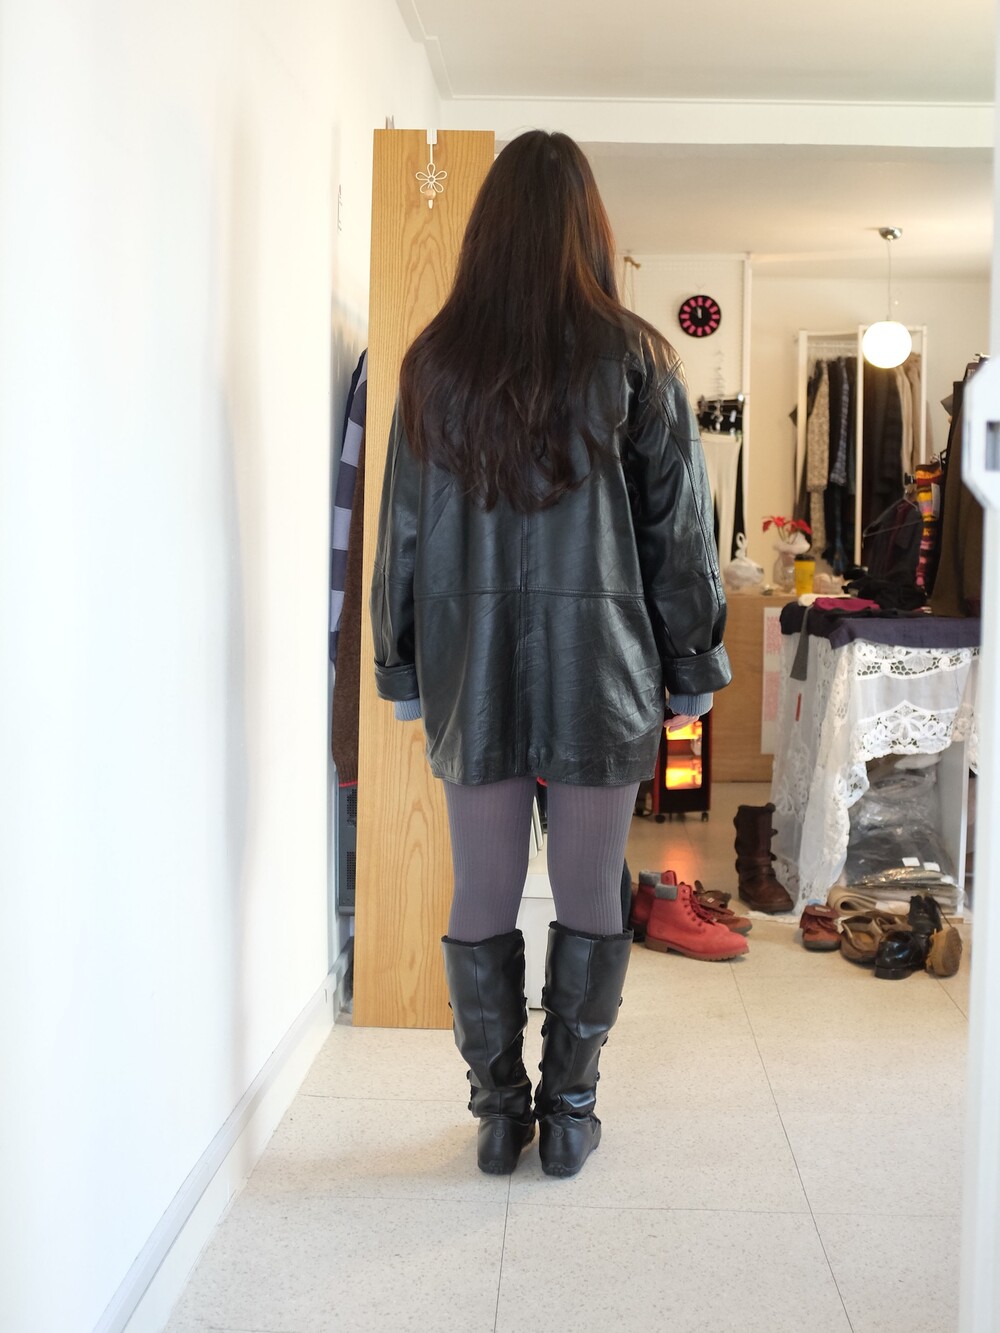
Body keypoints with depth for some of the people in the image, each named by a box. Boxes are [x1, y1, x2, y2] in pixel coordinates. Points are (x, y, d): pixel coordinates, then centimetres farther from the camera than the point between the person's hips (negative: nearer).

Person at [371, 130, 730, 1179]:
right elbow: (676, 525, 1)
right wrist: (691, 667, 10)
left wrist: (405, 673, 15)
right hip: (599, 665, -1)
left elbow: (403, 530, 7)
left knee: (482, 901, 10)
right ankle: (569, 1111, 19)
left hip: (471, 668, 2)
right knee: (589, 901, 10)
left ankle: (499, 1112, 20)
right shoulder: (635, 357, -2)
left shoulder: (435, 361, 3)